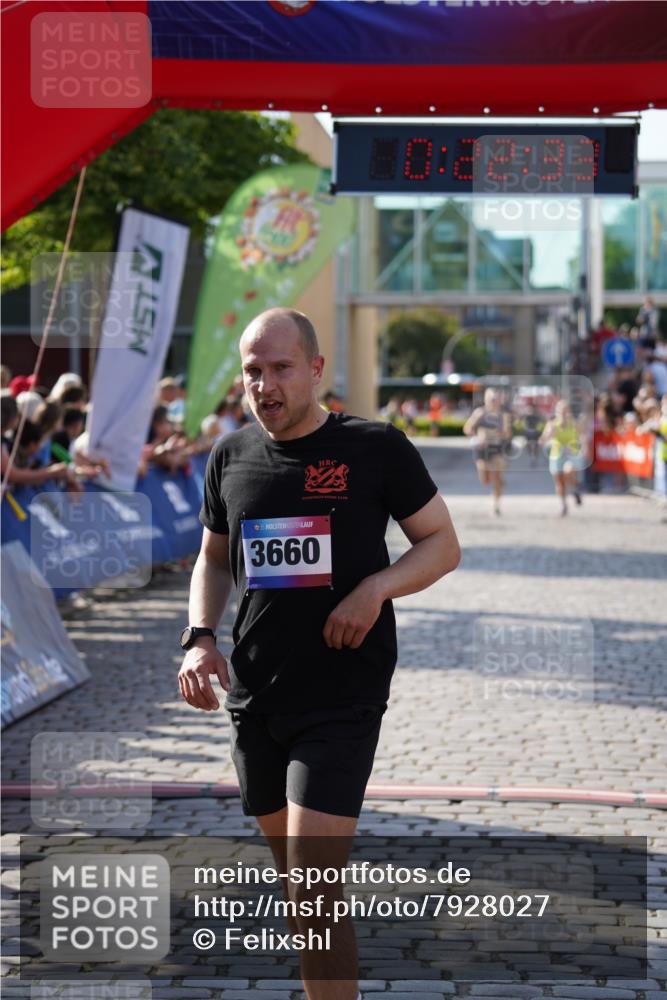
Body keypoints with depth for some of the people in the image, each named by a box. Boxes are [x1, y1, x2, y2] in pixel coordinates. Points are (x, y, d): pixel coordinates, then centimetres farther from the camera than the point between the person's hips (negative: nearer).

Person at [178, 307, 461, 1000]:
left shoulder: (376, 448, -5)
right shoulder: (231, 457, 7)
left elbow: (443, 544, 1)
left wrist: (374, 588, -17)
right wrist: (199, 637, 2)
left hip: (343, 700, -5)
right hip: (253, 699, 5)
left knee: (314, 893, -13)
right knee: (293, 875, 15)